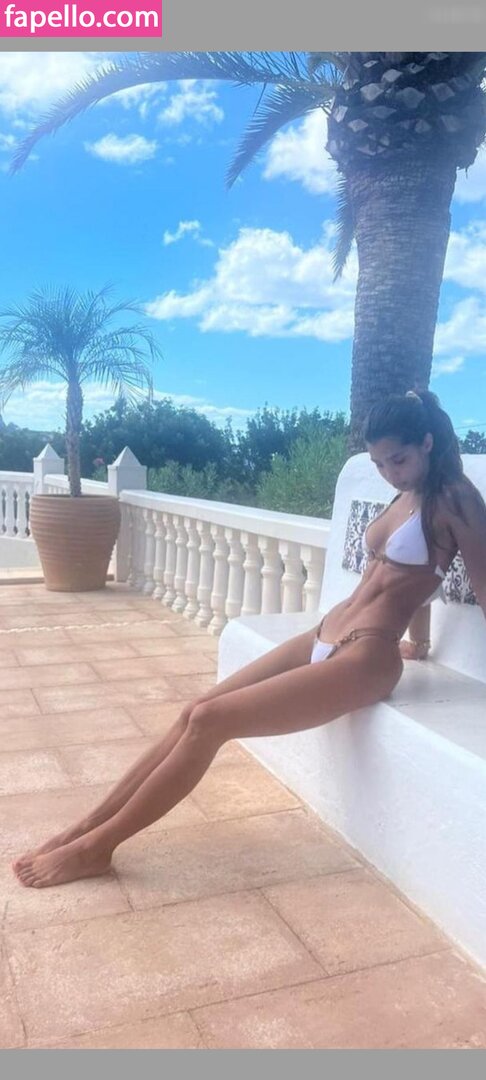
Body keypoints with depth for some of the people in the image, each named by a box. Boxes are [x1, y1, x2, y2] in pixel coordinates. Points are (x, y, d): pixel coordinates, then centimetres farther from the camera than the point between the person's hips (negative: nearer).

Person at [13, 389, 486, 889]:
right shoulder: (406, 495, 16)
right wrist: (417, 643, 34)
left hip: (364, 658, -8)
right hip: (321, 638, 8)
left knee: (210, 721, -17)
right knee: (195, 711, -3)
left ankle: (96, 847, -6)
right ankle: (89, 825, 4)